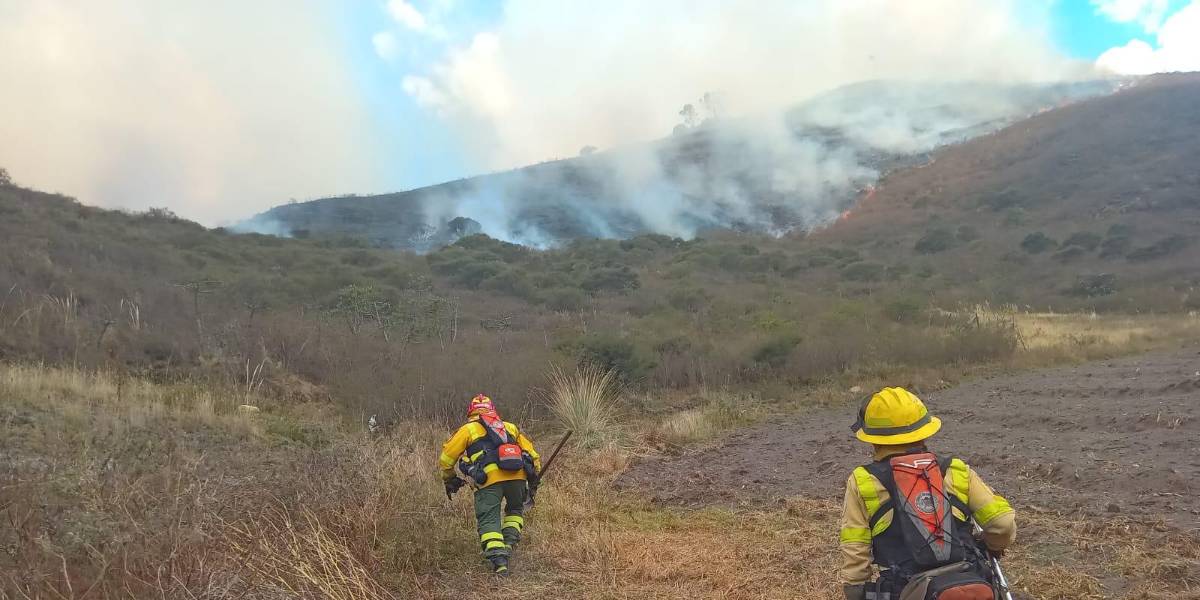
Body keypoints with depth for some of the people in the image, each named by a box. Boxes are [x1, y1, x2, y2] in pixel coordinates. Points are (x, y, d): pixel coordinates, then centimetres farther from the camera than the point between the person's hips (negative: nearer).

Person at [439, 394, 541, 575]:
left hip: (490, 479, -3)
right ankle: (509, 543, 9)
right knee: (515, 509, 28)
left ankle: (499, 560, -11)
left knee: (489, 520, 4)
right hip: (518, 475, 3)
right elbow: (532, 454, 26)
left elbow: (446, 458, 18)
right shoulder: (510, 427, 29)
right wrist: (533, 477, 33)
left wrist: (449, 480, 32)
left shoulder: (468, 429, 21)